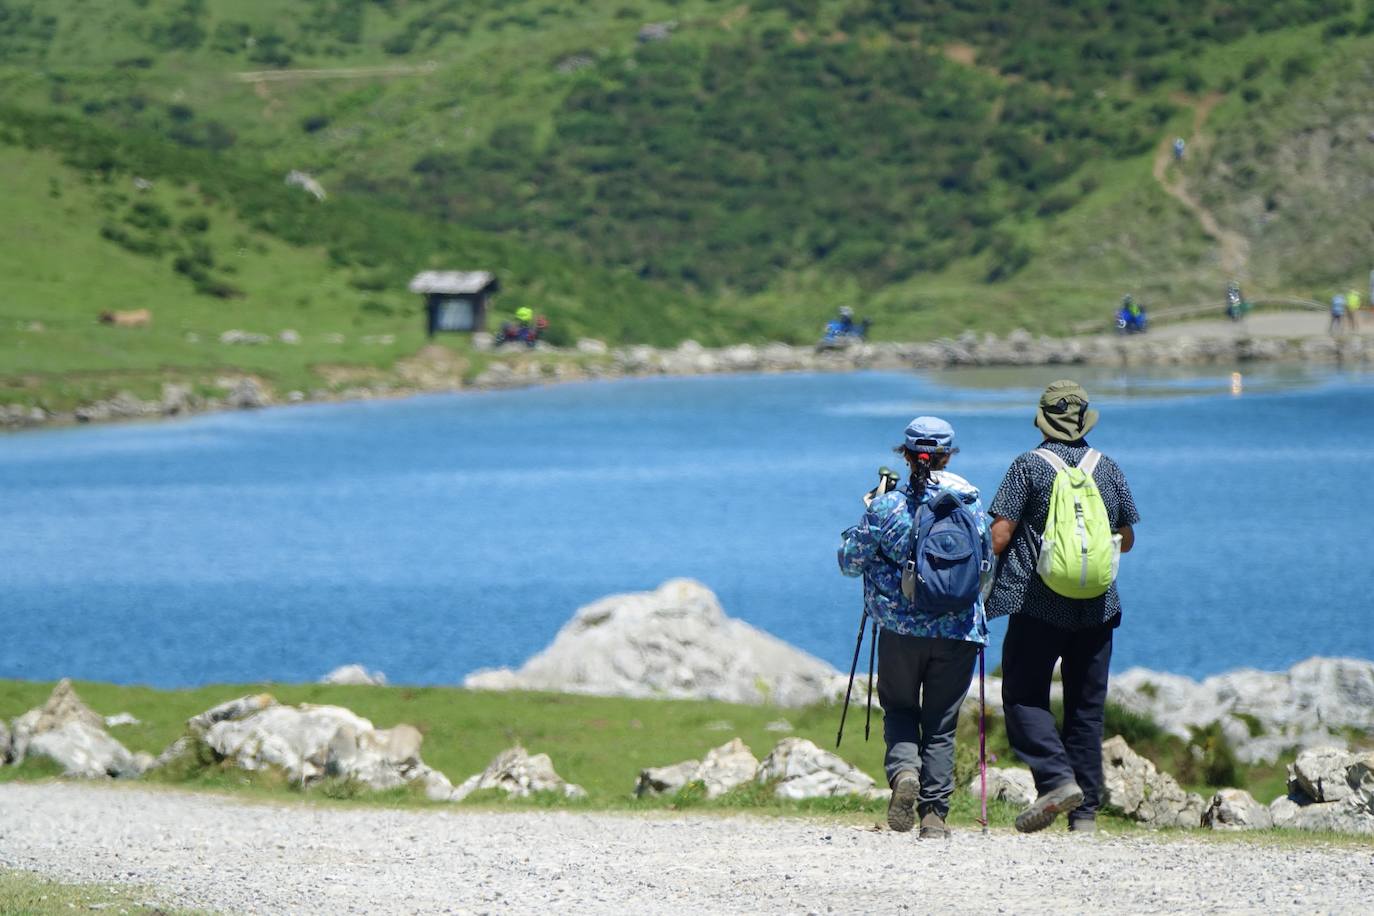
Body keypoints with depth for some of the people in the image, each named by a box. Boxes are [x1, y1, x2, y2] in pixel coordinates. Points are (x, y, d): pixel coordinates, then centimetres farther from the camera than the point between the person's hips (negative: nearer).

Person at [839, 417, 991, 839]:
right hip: (958, 632, 1)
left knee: (899, 710, 17)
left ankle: (904, 771, -12)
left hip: (901, 629, -1)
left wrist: (860, 528, 18)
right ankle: (934, 813, 3)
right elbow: (987, 564, 10)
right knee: (941, 724, 9)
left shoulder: (886, 507, -5)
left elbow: (849, 561, 2)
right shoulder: (971, 505, -1)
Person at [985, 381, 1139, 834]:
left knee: (1024, 697, 1)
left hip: (1038, 605, -4)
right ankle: (1085, 811, 7)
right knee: (1087, 707, 8)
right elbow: (1127, 539, 17)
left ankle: (1057, 778, -21)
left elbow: (1000, 534, -10)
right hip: (1096, 607, 4)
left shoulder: (1029, 466, -4)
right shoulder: (1108, 468, 9)